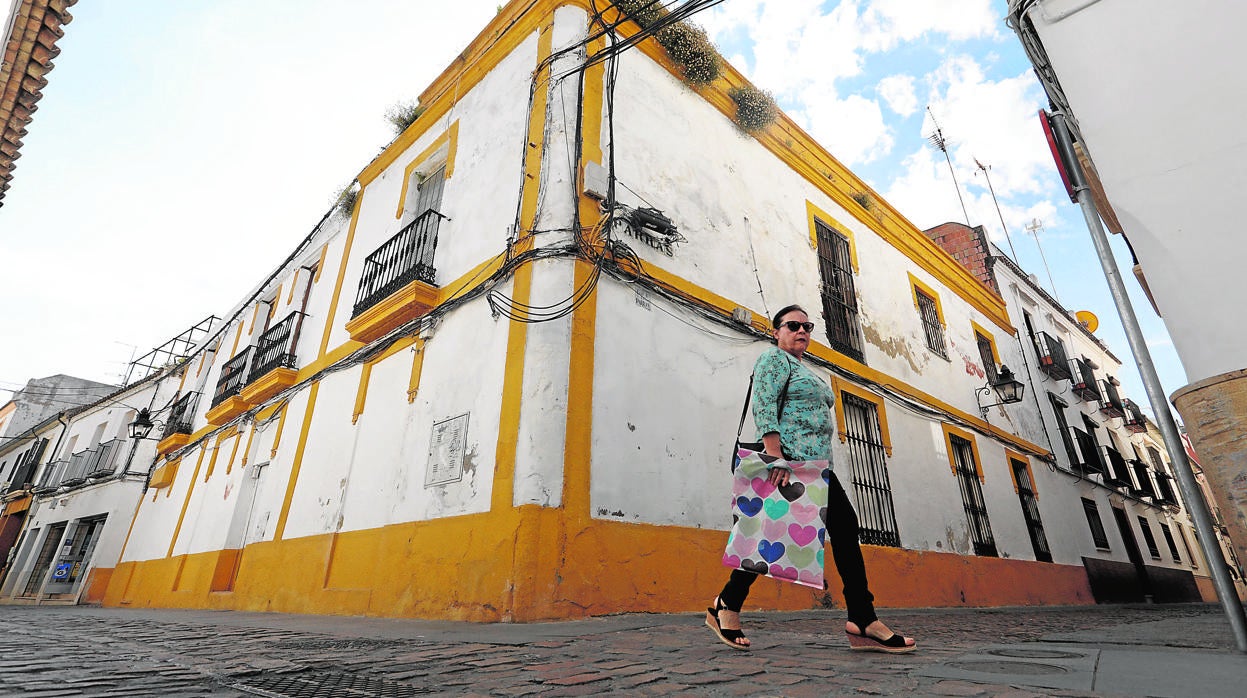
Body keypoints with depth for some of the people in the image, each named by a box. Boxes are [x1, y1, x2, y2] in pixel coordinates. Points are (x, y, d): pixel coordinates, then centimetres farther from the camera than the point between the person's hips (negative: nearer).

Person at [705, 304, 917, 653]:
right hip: (790, 460, -9)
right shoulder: (774, 358, 0)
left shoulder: (805, 371, 29)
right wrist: (774, 453, -26)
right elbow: (763, 407, -14)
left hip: (814, 465, 9)